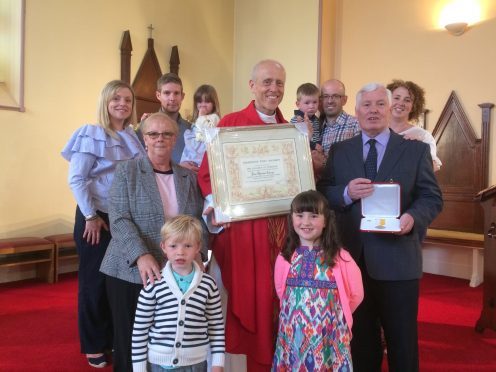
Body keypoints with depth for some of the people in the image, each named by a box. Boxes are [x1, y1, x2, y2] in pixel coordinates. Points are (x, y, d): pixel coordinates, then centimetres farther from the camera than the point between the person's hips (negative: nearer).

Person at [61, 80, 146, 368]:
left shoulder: (133, 136, 9)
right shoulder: (91, 134, -8)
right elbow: (76, 180, -12)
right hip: (97, 218, -5)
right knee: (95, 280, 5)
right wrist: (91, 217, -13)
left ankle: (117, 338, 27)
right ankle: (94, 346, 20)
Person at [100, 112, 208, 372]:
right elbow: (119, 220, -10)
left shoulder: (189, 176, 10)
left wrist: (198, 253, -8)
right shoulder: (126, 171, 0)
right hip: (131, 271, -2)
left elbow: (200, 220, 9)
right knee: (130, 340, 7)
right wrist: (141, 256, -24)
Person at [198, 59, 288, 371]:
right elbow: (207, 173, -4)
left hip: (282, 226, 5)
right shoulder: (231, 123, -2)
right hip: (243, 226, -4)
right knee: (246, 299, 2)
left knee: (277, 301, 11)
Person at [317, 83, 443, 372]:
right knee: (360, 335, 18)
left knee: (402, 339, 11)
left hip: (398, 258, -2)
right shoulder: (339, 150, 8)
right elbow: (323, 193, 3)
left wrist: (413, 217, -21)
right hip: (352, 256, 2)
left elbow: (432, 197, -1)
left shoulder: (416, 149, 2)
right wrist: (347, 192, -18)